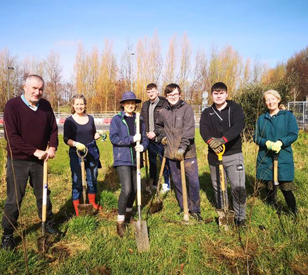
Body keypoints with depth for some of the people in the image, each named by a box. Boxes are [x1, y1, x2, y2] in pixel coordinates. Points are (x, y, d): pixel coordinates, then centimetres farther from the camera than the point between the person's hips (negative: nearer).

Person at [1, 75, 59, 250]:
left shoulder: (46, 105, -1)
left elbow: (53, 129, 7)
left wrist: (52, 147, -11)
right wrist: (35, 151, -23)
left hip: (39, 161, 4)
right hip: (18, 161, -4)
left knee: (43, 194, 17)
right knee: (14, 199, 5)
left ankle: (49, 224, 34)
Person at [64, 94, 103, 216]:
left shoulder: (90, 118, 6)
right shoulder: (69, 121, -6)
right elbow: (66, 139, -8)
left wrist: (97, 135, -7)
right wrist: (76, 144, -26)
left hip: (92, 151, 4)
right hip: (76, 153, -4)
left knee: (93, 179, 14)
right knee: (77, 182, 0)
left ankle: (92, 203, 34)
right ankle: (77, 209, 13)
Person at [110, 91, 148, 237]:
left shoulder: (139, 120, 10)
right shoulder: (116, 119, -2)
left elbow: (145, 138, 10)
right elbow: (114, 138, -12)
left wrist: (142, 146, -12)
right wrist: (132, 139, -18)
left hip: (135, 159, 5)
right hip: (122, 159, -5)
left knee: (134, 189, 14)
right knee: (127, 189, -16)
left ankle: (129, 212, 40)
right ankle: (120, 221, -1)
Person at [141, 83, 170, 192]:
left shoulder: (164, 104, -9)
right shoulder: (145, 105, 11)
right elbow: (142, 121, 14)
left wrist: (155, 133, -15)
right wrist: (145, 133, 1)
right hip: (149, 138, 6)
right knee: (152, 161, 14)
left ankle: (167, 183, 16)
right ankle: (153, 183, 27)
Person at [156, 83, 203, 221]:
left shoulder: (187, 108, -7)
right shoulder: (163, 111, 7)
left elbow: (189, 130, -18)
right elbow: (159, 125, 28)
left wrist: (182, 148, -26)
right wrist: (162, 136, 11)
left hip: (187, 152, -4)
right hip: (171, 153, 4)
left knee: (194, 181, -2)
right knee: (177, 182, 13)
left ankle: (194, 210, 15)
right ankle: (183, 208, 29)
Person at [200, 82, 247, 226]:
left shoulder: (235, 108, 0)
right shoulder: (207, 112, 7)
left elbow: (238, 126, -19)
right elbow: (203, 129, -11)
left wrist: (223, 139, -35)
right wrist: (210, 140, -33)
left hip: (233, 154, -3)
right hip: (214, 155, 3)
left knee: (238, 187, -8)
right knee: (218, 187, 13)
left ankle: (240, 217, 10)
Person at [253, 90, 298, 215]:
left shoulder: (288, 115, 3)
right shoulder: (261, 118, 10)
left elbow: (294, 134, -4)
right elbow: (256, 137, 6)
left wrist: (280, 142, -20)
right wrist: (267, 143, -14)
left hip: (283, 158, -3)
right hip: (265, 158, 3)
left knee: (285, 188, -5)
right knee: (269, 187, 10)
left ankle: (294, 214, 12)